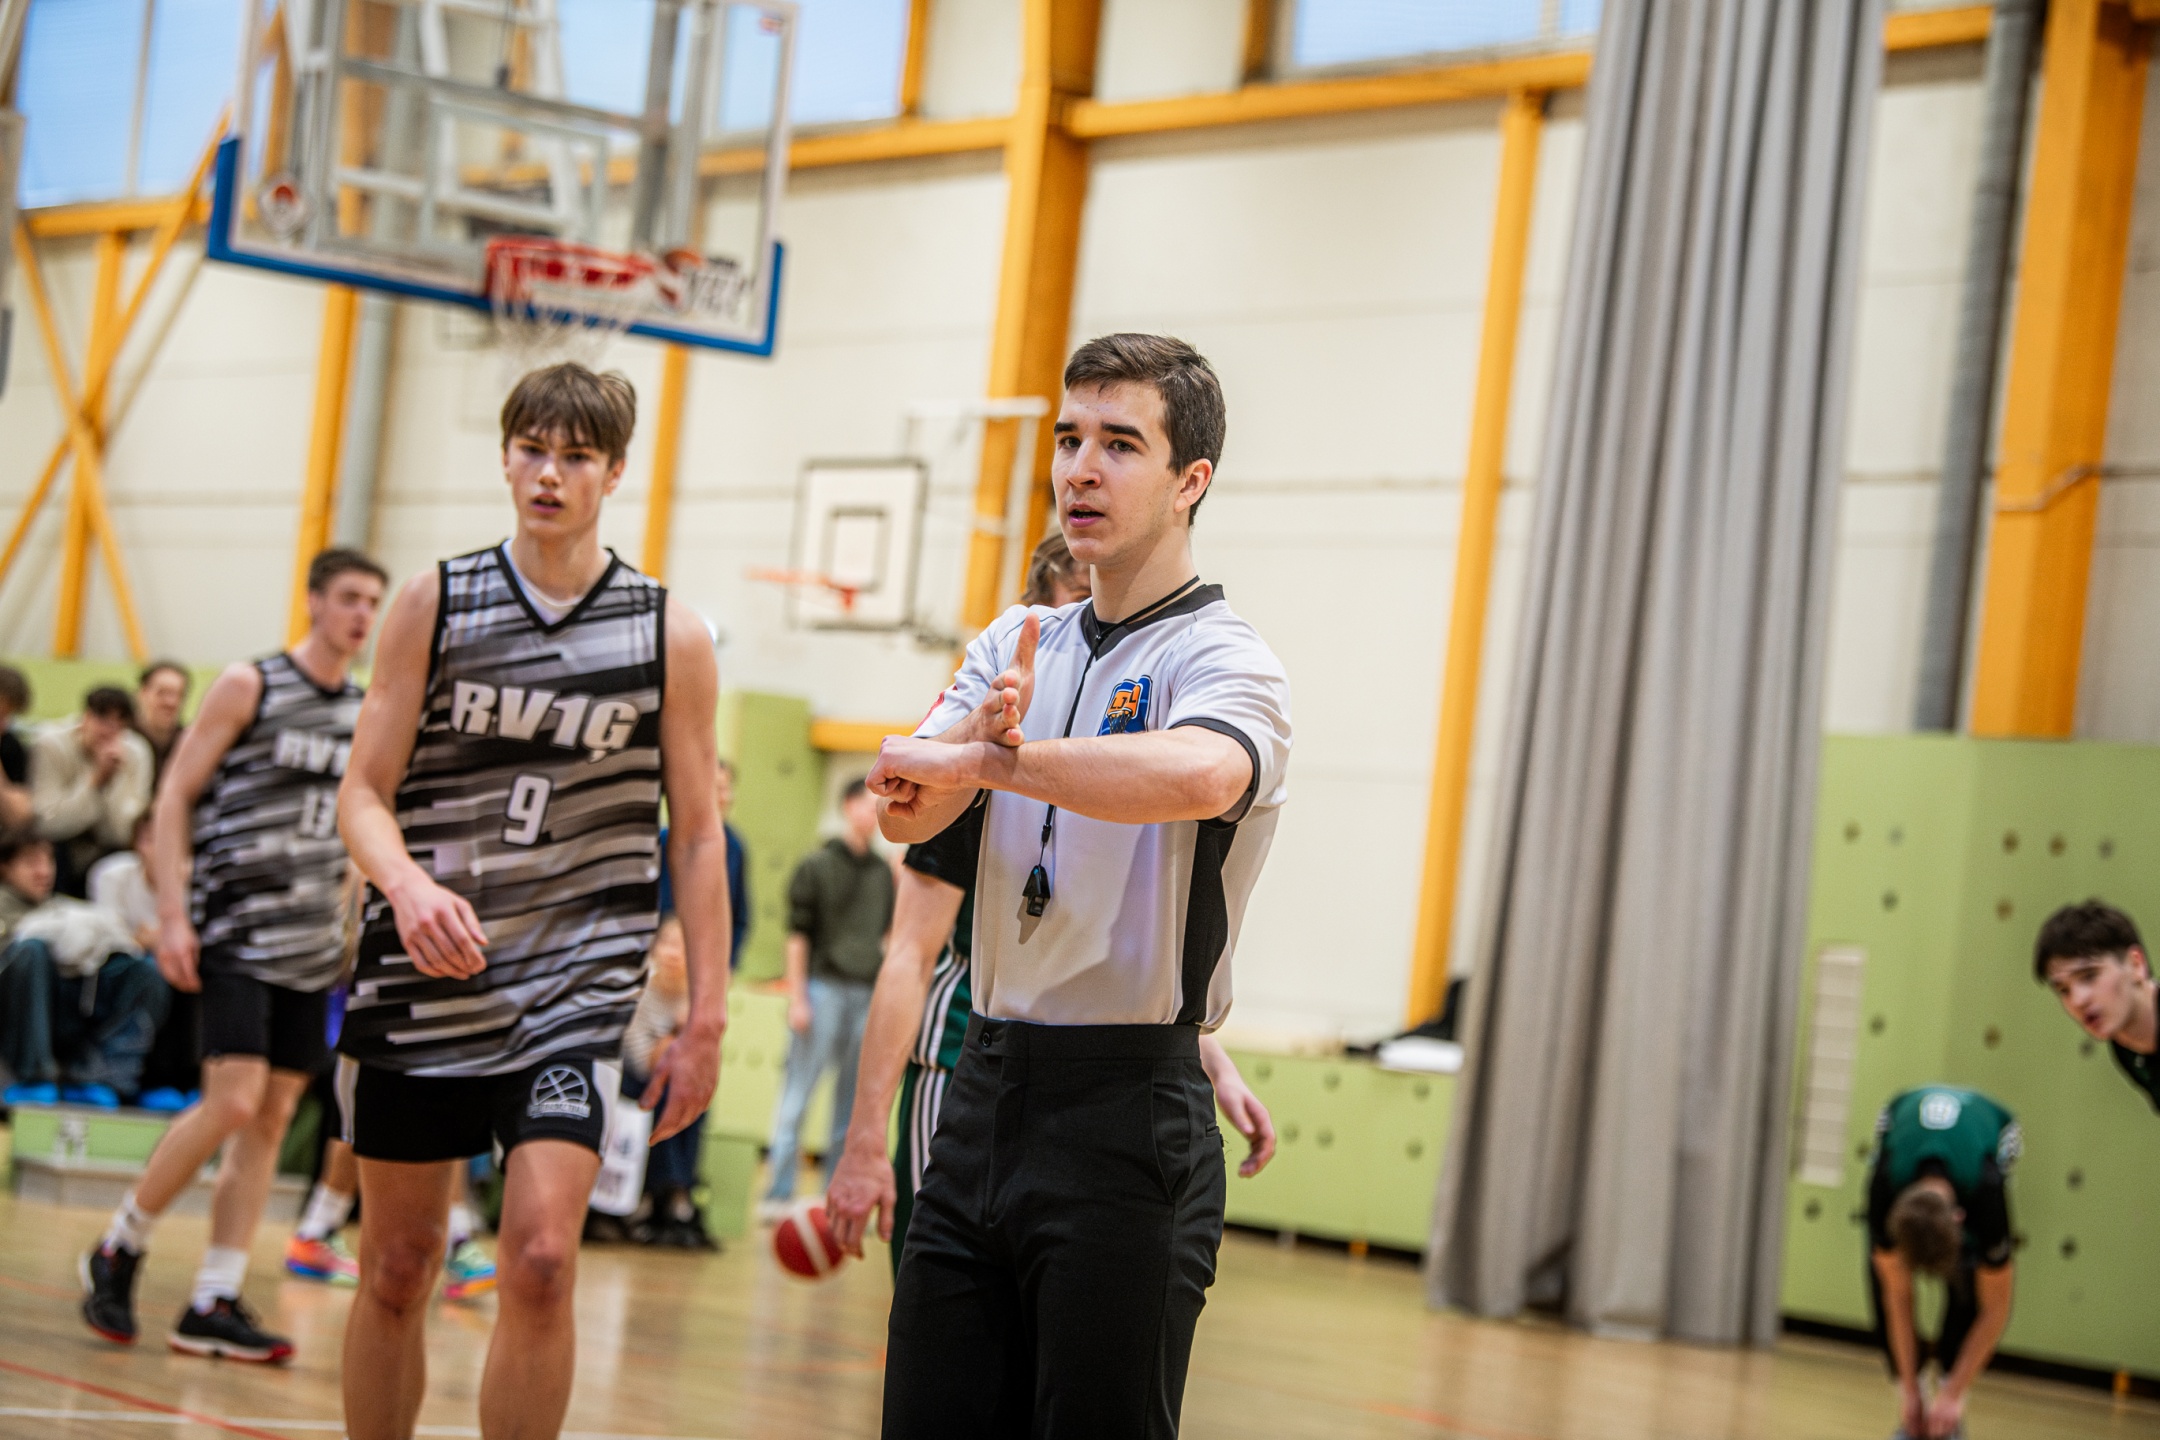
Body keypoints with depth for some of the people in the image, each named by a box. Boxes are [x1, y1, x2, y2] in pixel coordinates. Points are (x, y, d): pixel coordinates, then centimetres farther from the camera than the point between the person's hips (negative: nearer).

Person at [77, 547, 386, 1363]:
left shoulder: (368, 713, 12)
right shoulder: (249, 687, -4)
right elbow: (174, 798, -6)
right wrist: (172, 915, -14)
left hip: (311, 943, 6)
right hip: (234, 929, -6)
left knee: (273, 1118, 3)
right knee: (233, 1103, -16)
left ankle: (213, 1306, 7)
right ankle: (119, 1249, 4)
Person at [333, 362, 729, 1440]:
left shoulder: (669, 635, 1)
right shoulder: (435, 604, 3)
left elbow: (696, 836, 5)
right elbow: (365, 793, 1)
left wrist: (706, 1017, 1)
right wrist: (408, 884, -21)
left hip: (572, 987, -2)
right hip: (420, 975, 2)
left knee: (539, 1261, -16)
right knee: (396, 1269, 9)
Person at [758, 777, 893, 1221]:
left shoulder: (882, 872, 14)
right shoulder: (817, 865, -1)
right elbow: (798, 934, -4)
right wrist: (797, 997, -10)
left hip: (867, 993, 5)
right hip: (824, 986, -5)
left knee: (853, 1101, 5)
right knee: (798, 1094, -5)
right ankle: (778, 1194, -3)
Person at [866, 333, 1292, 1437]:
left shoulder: (1223, 660, -8)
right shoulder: (1016, 646, 14)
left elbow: (1198, 775, -32)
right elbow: (906, 812, 0)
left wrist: (984, 757, -22)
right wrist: (983, 729, -21)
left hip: (1127, 1111, -6)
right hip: (986, 1090, 6)